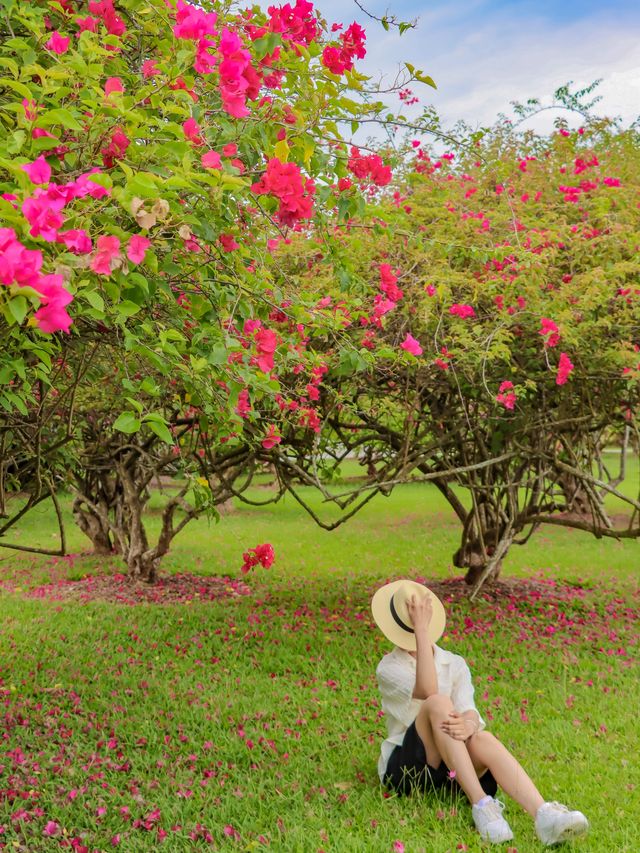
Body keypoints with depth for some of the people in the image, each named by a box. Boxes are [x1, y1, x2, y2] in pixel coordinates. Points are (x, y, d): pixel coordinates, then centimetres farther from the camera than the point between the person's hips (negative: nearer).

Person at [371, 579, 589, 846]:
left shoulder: (455, 665, 10)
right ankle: (480, 804, -40)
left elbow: (468, 710, -10)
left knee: (483, 740, -32)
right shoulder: (389, 668, -1)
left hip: (451, 768, 3)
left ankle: (543, 815, -54)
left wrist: (469, 725, -34)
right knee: (438, 703, -29)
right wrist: (421, 630, -23)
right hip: (406, 766, -3)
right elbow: (427, 691, -23)